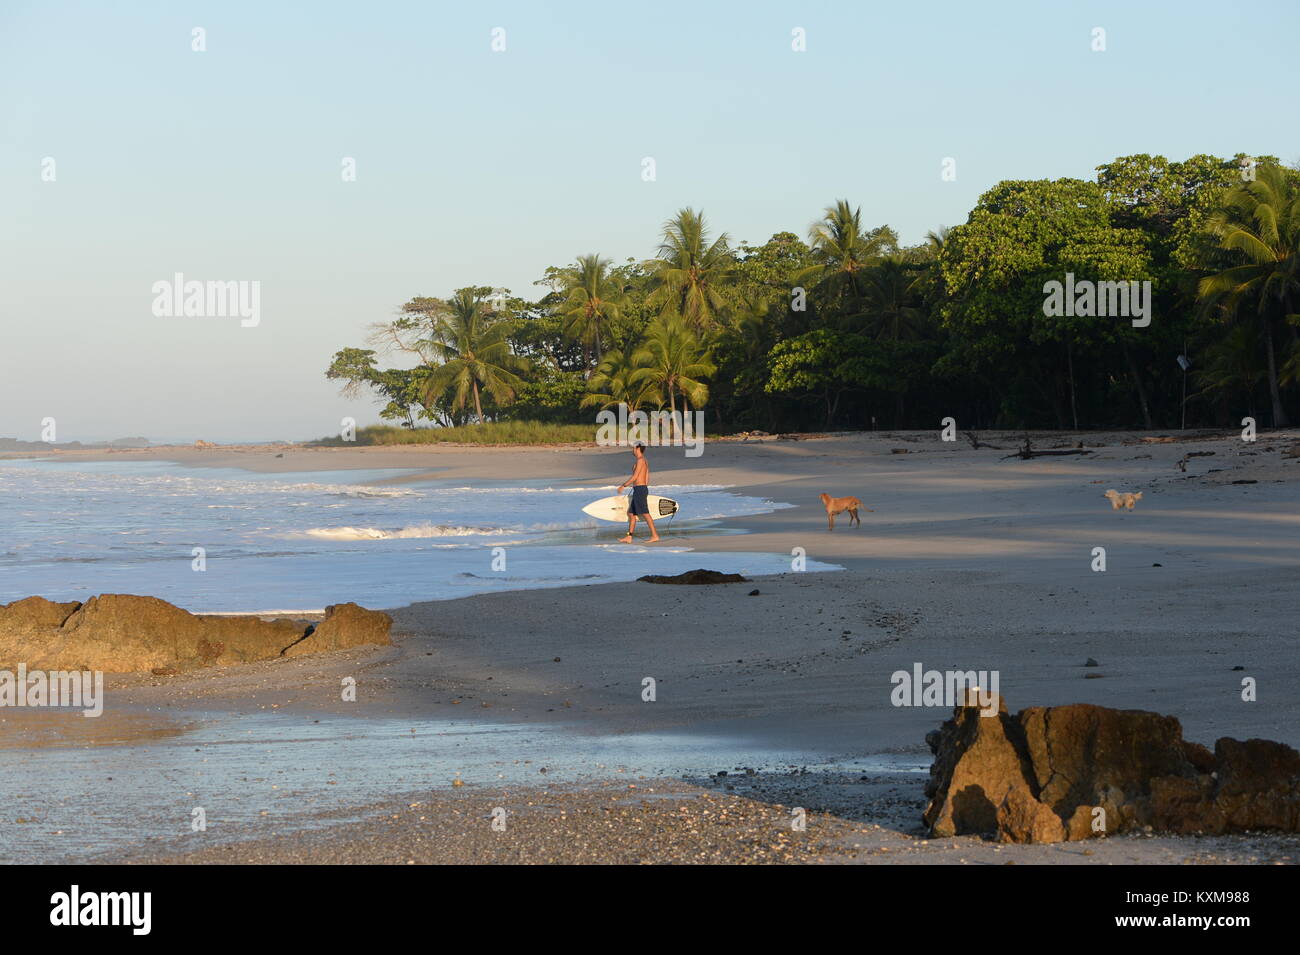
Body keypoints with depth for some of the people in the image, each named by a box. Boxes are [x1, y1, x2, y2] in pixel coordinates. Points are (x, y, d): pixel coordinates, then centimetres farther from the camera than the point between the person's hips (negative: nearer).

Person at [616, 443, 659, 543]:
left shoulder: (640, 460, -11)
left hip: (639, 489, -10)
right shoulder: (645, 461, 18)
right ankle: (629, 537, 12)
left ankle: (655, 535, -10)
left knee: (645, 513, -10)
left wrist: (623, 485, -9)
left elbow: (635, 477, -16)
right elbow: (647, 479, 20)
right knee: (631, 513, 11)